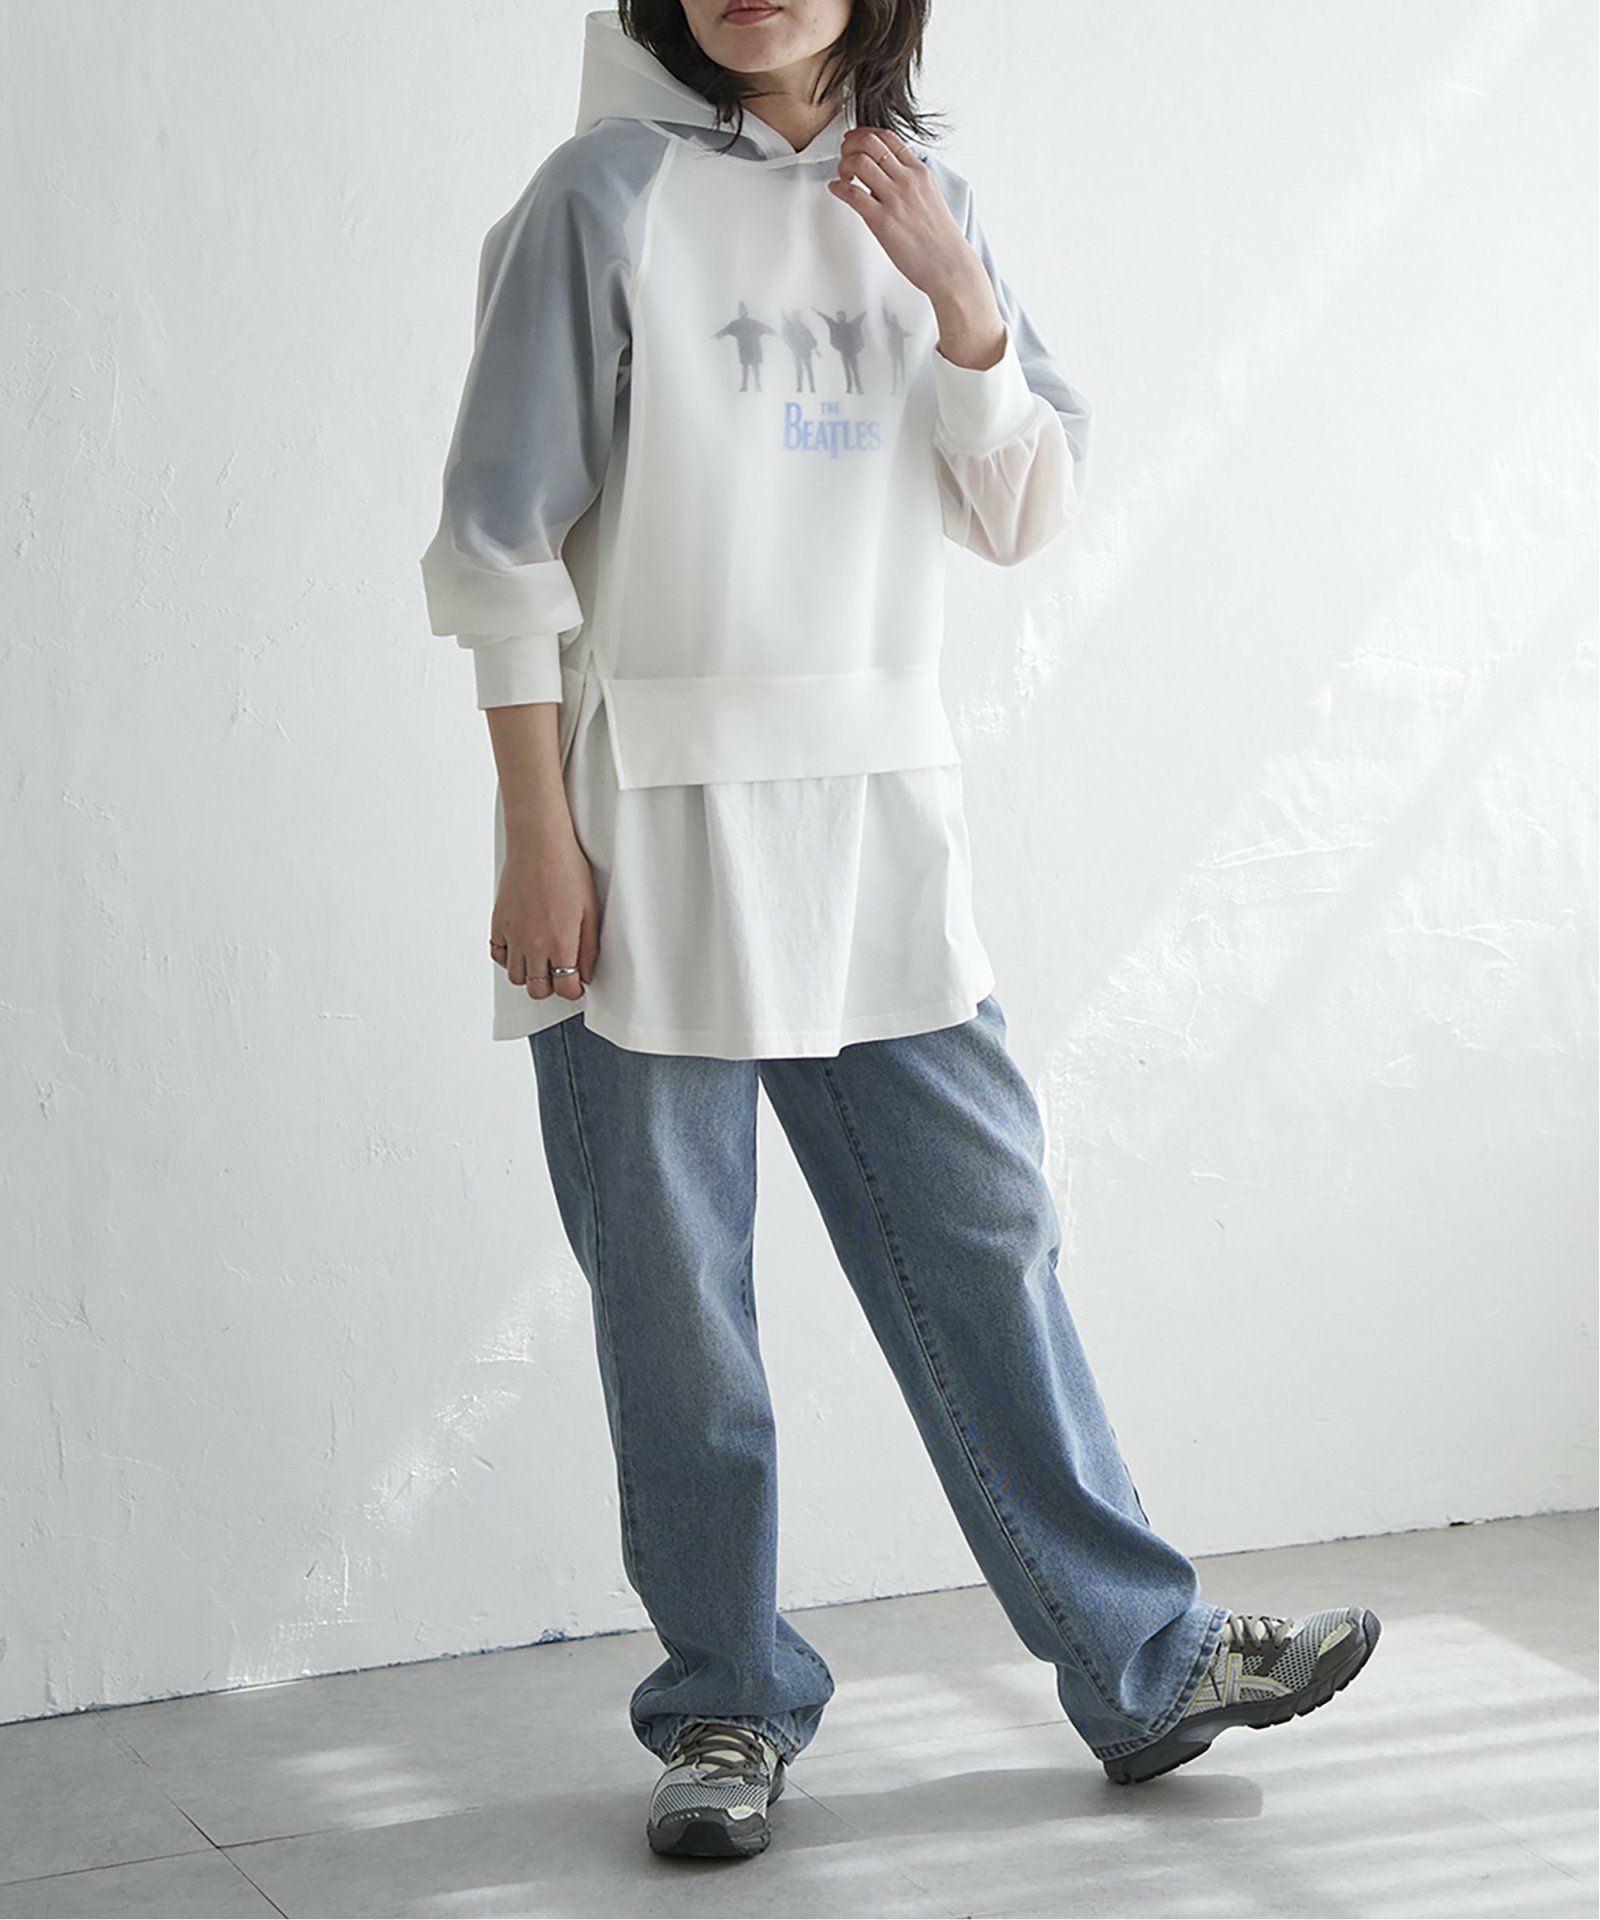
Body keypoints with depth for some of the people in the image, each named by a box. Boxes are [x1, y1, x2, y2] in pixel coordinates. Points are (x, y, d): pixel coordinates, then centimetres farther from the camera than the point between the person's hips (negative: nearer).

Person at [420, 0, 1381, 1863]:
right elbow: (504, 539, -6)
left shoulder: (918, 198, 10)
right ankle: (727, 1705, 18)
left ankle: (1146, 1657, 17)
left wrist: (961, 305, -7)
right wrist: (538, 834, -10)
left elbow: (1027, 513, 9)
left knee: (983, 1235, 7)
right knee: (675, 1292, 4)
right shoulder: (609, 191, -4)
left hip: (878, 820, 4)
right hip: (652, 823, -4)